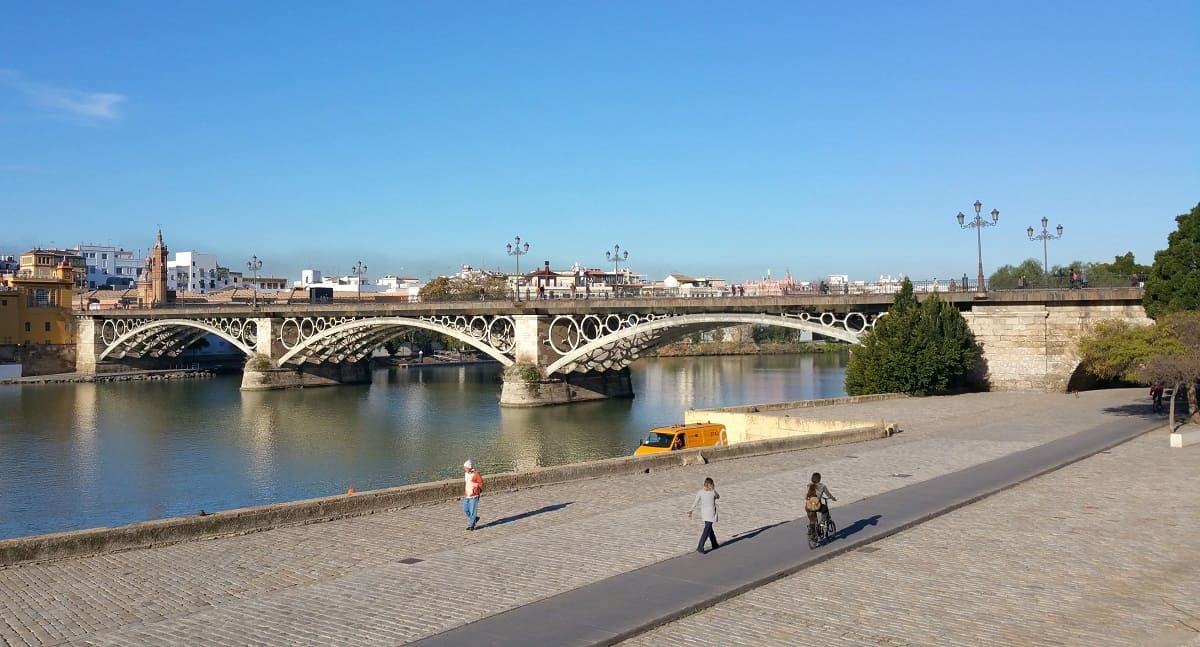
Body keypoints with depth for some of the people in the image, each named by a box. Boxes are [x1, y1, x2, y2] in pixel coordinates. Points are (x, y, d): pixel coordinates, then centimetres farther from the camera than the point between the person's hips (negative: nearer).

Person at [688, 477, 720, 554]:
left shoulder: (700, 492, -5)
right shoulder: (713, 492, -13)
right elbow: (718, 497, 10)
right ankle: (700, 547, -13)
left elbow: (695, 503, -8)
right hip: (711, 513, -5)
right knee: (707, 530, -3)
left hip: (704, 512, 5)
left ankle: (715, 545, 35)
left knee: (709, 528, 21)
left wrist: (690, 511, -5)